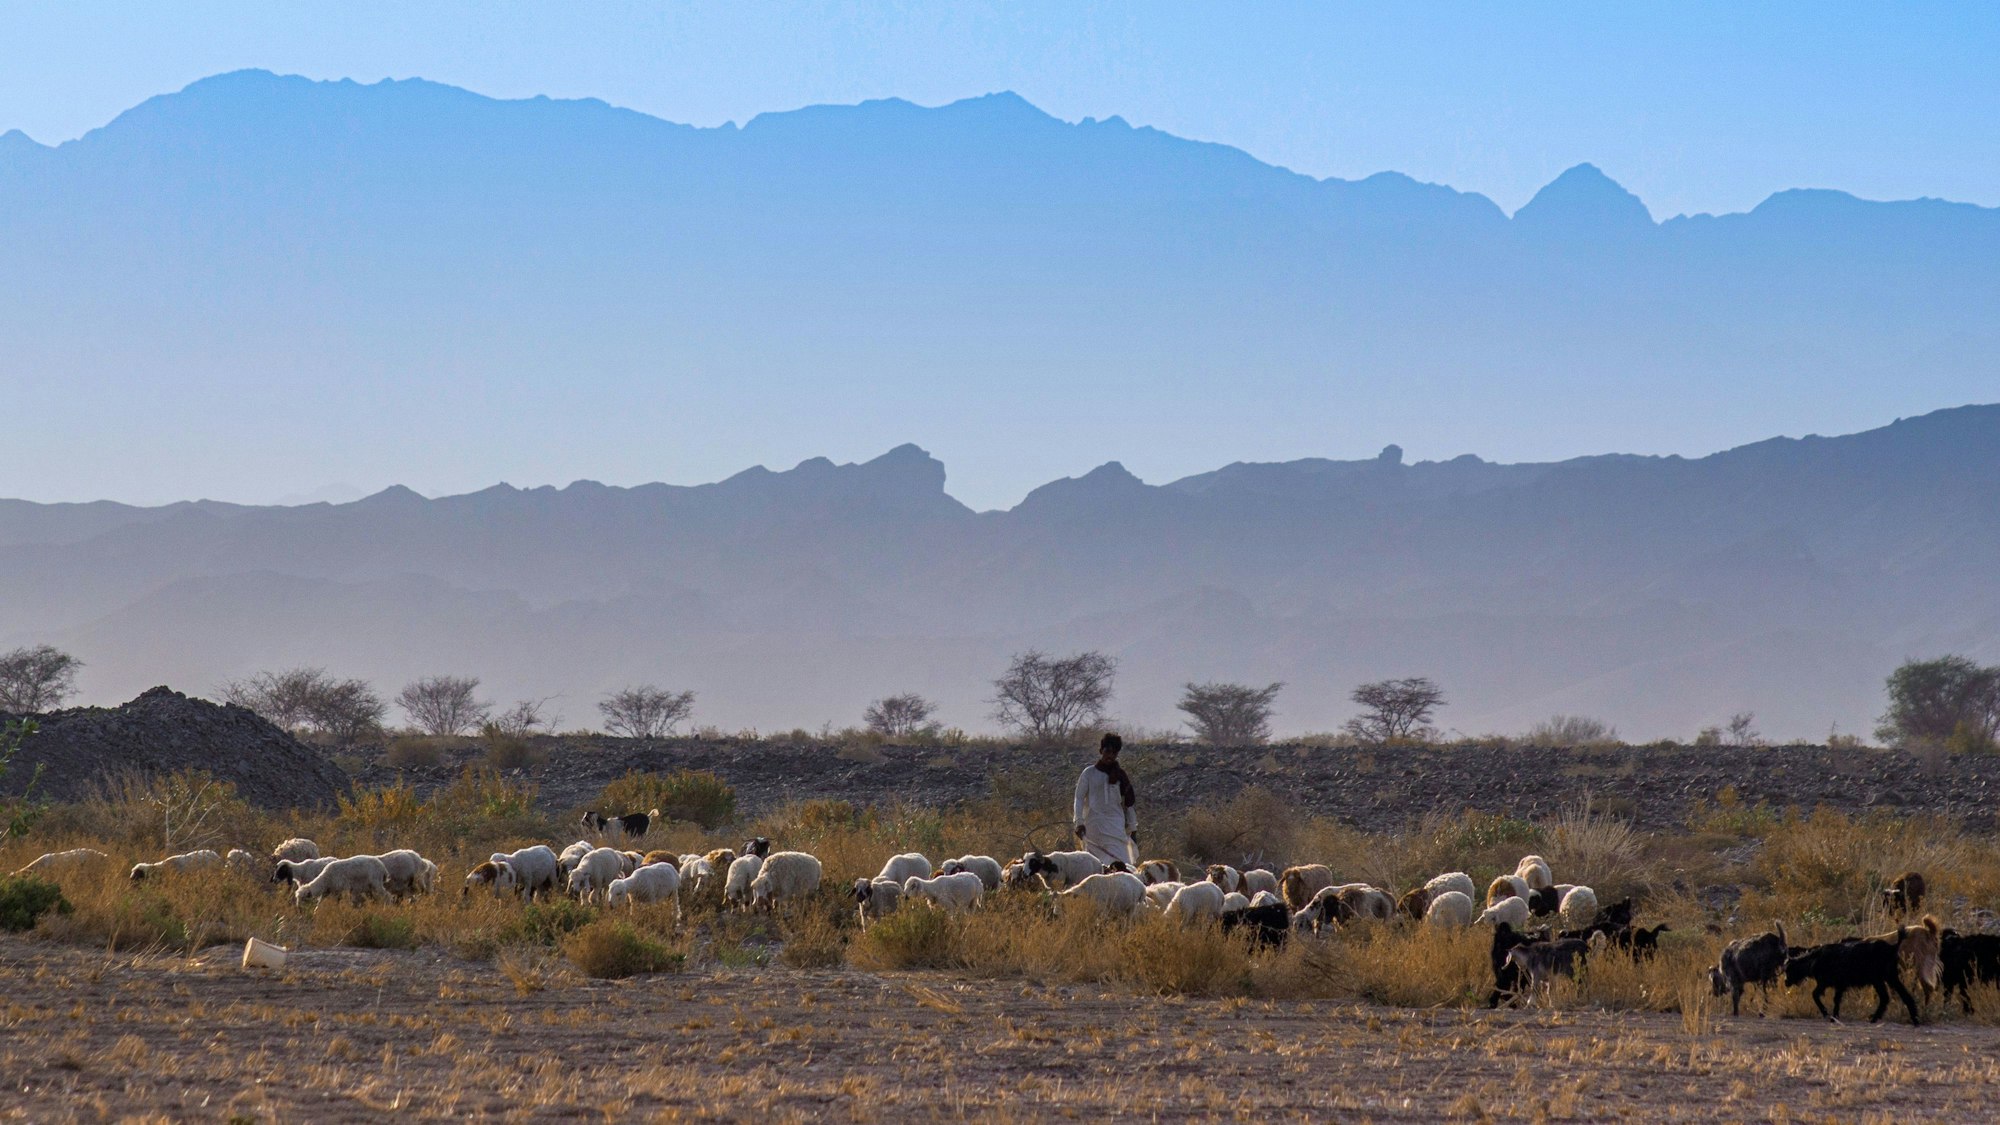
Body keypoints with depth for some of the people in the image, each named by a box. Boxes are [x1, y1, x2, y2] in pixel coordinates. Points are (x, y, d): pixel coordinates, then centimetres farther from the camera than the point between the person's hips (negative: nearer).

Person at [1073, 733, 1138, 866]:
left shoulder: (1120, 774, 11)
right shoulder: (1090, 773, 3)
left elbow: (1129, 803, 13)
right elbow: (1079, 798, 1)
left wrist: (1133, 829, 11)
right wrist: (1079, 822, -11)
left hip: (1116, 825, 1)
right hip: (1094, 824, -1)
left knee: (1119, 864, -12)